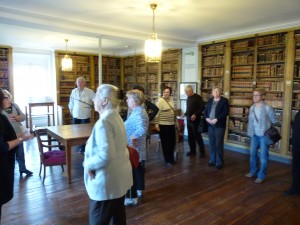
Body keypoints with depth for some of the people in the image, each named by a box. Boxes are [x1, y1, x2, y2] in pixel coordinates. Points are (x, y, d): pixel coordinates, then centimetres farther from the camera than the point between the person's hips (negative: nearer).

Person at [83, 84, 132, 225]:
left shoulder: (103, 122, -24)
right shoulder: (116, 117, 7)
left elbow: (106, 155, -32)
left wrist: (88, 164, -17)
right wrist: (92, 143, 10)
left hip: (107, 181, -9)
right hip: (120, 176, 9)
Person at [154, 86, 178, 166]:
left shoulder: (171, 100, 9)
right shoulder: (160, 100, -12)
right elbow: (157, 113, -15)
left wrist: (175, 121, 19)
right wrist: (156, 124, -20)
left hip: (171, 124, 7)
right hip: (163, 125, -7)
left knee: (172, 142, 12)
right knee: (165, 143, 4)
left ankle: (171, 158, 30)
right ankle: (168, 160, 17)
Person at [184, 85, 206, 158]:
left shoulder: (197, 97, -10)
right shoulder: (188, 98, 14)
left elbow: (202, 107, -16)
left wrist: (195, 115, -24)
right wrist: (185, 114, 8)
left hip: (195, 120, -8)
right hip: (188, 120, 8)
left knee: (197, 136, -4)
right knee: (190, 136, 10)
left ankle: (202, 152, 6)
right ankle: (192, 151, 21)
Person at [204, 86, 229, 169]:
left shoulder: (224, 100, -3)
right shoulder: (210, 100, 14)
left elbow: (226, 112, -12)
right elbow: (206, 111, 14)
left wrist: (216, 119, -19)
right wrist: (207, 118, -5)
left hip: (219, 125, -5)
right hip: (210, 125, 5)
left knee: (219, 144, -1)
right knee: (211, 143, 9)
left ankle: (219, 162, 10)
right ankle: (212, 160, 22)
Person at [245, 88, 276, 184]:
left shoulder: (267, 108, -14)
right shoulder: (252, 107, 5)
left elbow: (274, 122, -7)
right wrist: (250, 132, 10)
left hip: (264, 135, -6)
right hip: (254, 135, 6)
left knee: (263, 156, 3)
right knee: (252, 153, 15)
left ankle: (261, 175, 16)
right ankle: (253, 171, 32)